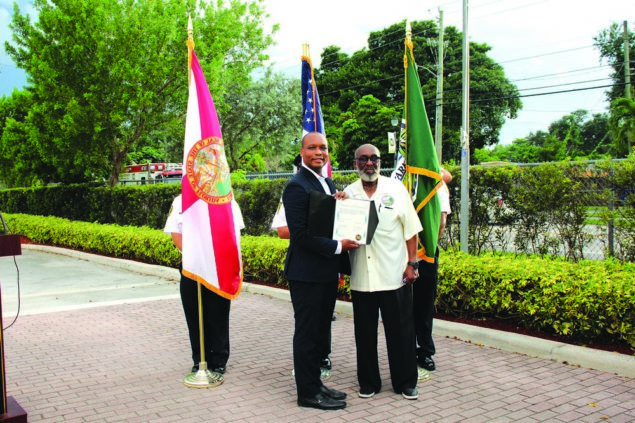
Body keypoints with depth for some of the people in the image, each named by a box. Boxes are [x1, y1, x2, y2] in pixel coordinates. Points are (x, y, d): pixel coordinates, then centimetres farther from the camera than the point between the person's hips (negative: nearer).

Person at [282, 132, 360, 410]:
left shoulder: (329, 184, 14)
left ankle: (315, 384, 30)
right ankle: (308, 393, 15)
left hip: (327, 272, 9)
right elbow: (300, 233, -20)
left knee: (320, 331, 17)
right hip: (307, 273, -9)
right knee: (307, 333, 3)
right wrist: (337, 246, -19)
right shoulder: (297, 186, -14)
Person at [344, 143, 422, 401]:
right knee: (365, 332, 9)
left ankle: (406, 383, 20)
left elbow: (411, 230, 3)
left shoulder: (396, 189, 3)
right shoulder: (347, 194, 6)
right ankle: (368, 382, 24)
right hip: (361, 277, 1)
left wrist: (412, 263, -2)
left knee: (401, 331, 5)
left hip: (395, 274, -1)